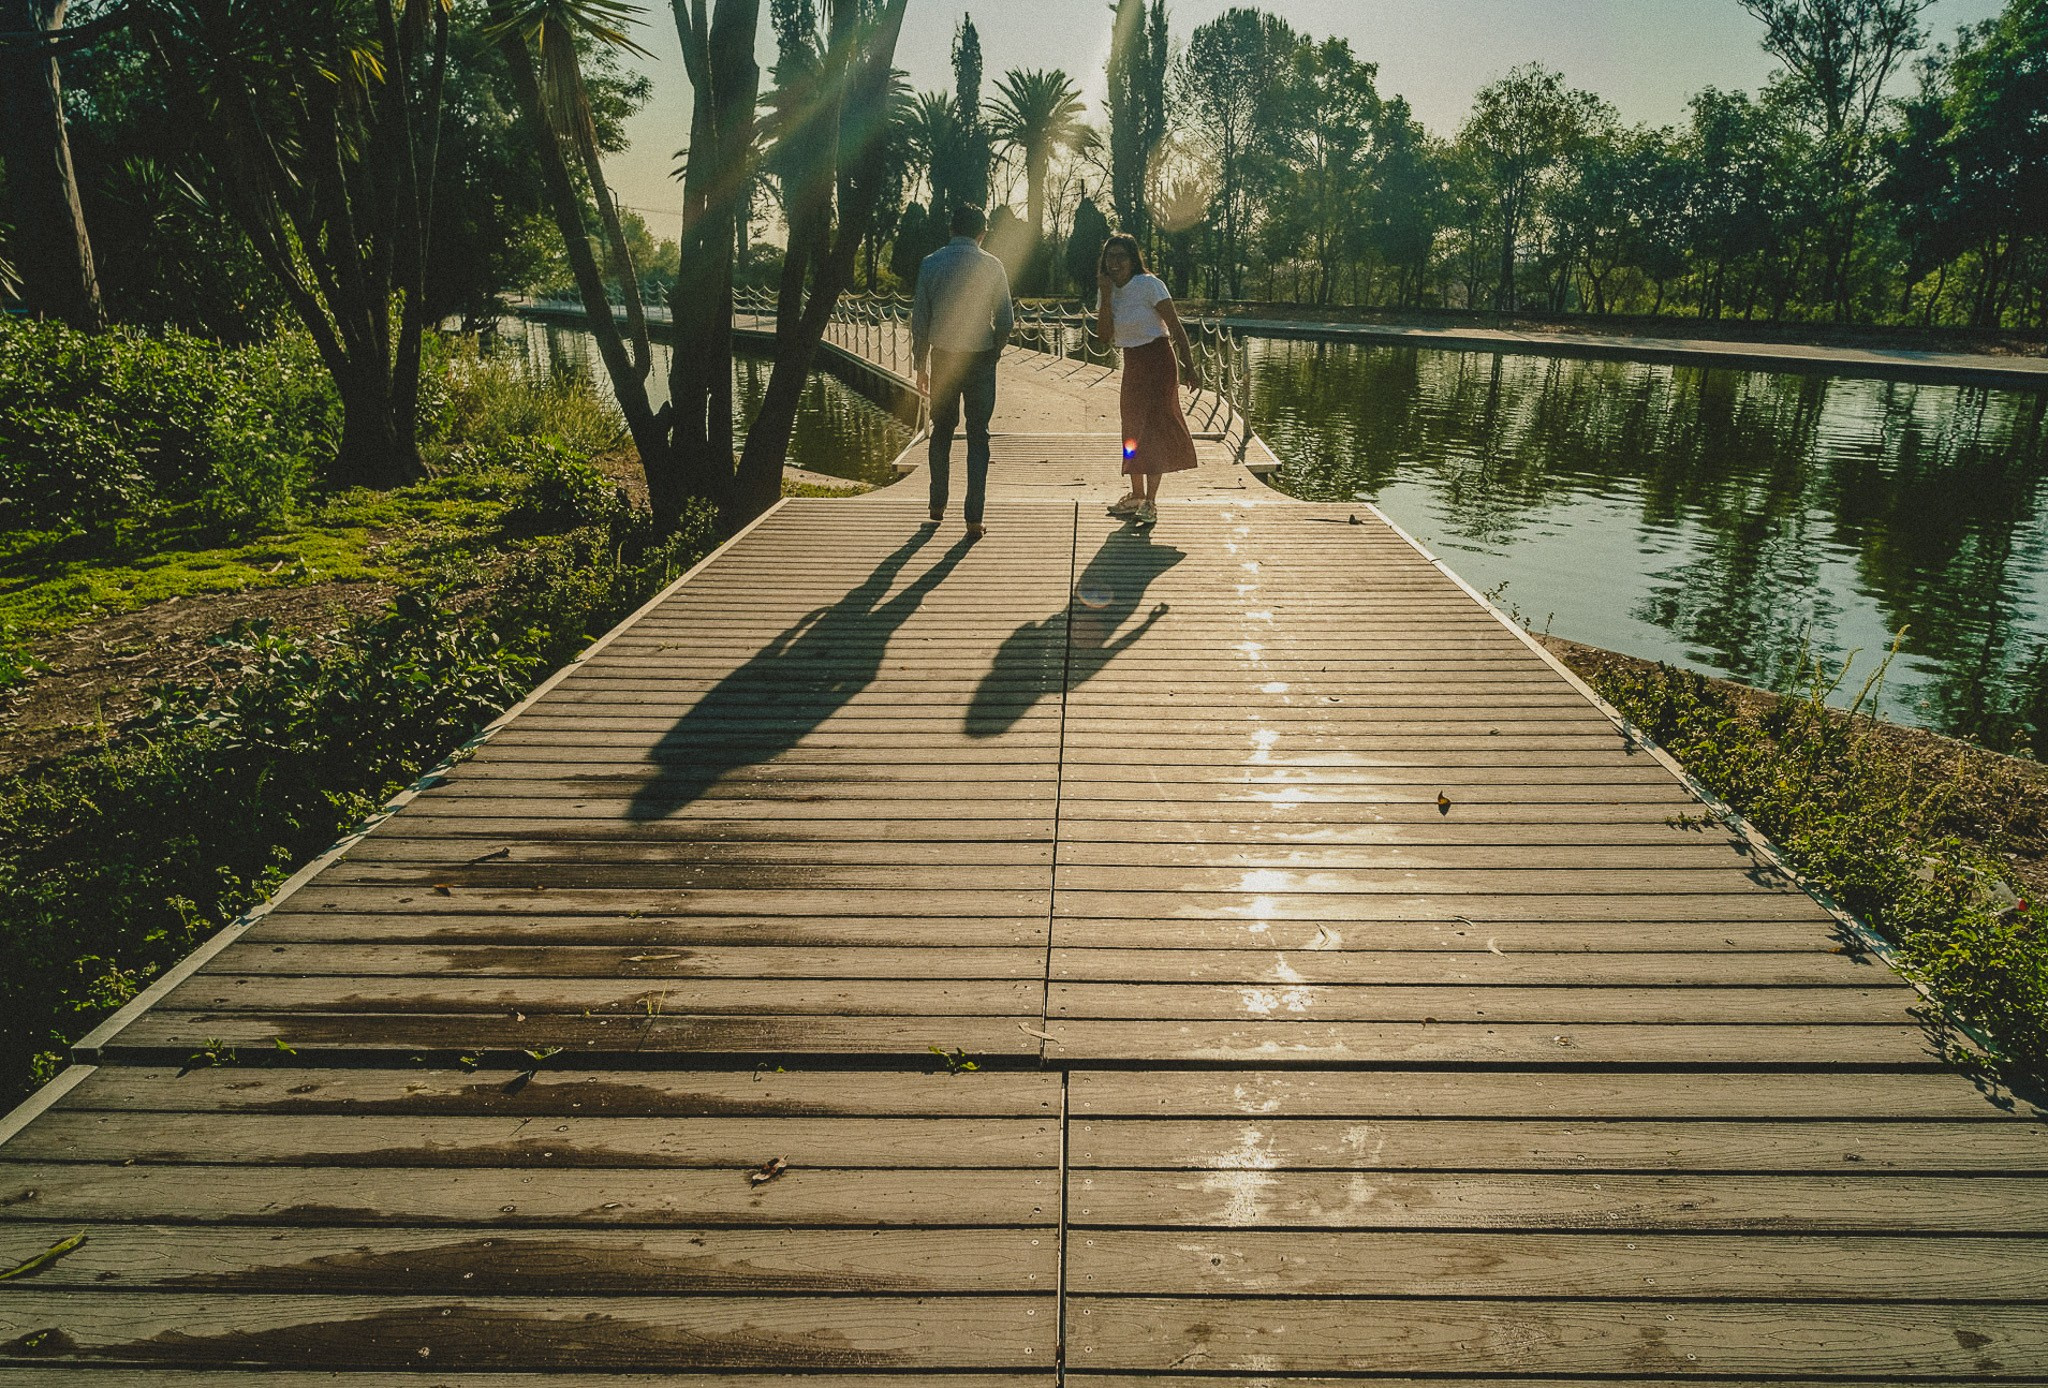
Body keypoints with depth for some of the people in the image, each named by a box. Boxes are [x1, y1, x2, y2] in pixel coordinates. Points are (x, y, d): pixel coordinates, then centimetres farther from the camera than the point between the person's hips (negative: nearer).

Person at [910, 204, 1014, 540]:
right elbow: (1005, 319, -4)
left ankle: (938, 505, 25)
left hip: (942, 357, 2)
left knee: (941, 431, 17)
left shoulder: (931, 264, 0)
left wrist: (920, 364, 9)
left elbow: (919, 320, 1)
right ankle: (974, 519, -3)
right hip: (979, 358, -2)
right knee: (977, 436, 1)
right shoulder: (991, 266, -4)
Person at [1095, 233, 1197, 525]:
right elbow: (1104, 334, -8)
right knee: (1132, 428, 13)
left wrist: (1188, 365, -18)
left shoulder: (1149, 285, -14)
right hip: (1132, 364, 7)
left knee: (1153, 427, -10)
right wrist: (1106, 294, -15)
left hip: (1158, 360, -7)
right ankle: (1136, 496, 25)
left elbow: (1175, 326, -14)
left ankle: (1150, 502, -10)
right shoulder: (1108, 290, 5)